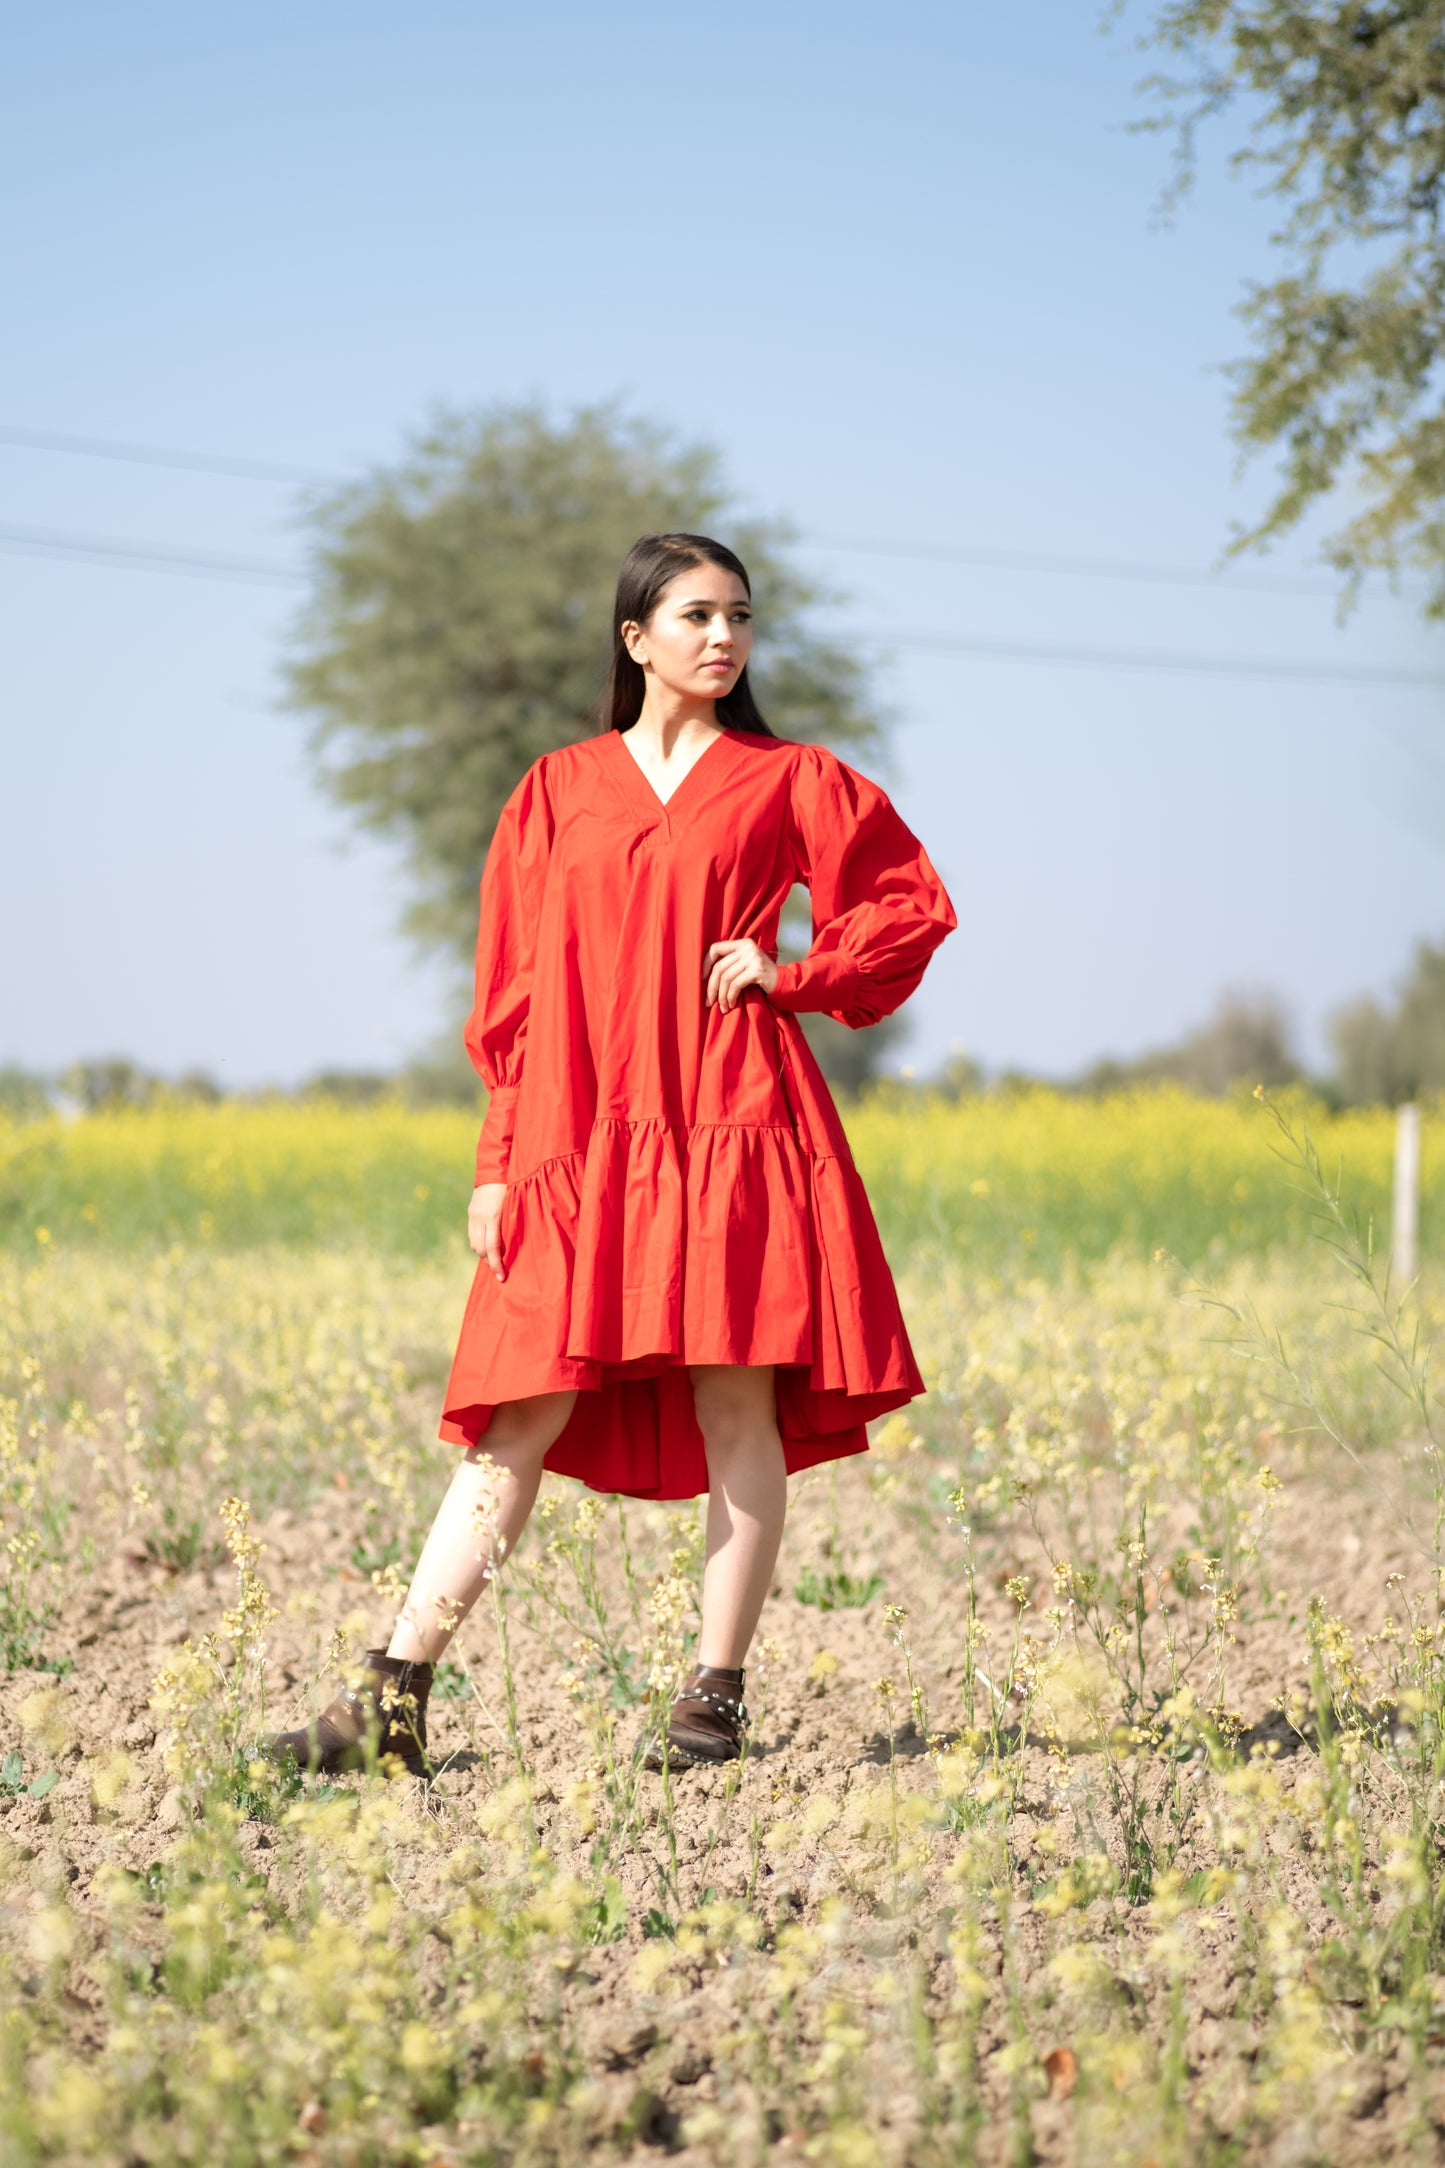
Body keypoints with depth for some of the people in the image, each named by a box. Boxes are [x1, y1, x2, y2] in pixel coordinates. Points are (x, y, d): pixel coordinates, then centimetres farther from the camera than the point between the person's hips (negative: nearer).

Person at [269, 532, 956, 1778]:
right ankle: (396, 1698, -4)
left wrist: (796, 975, -3)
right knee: (521, 1416, -3)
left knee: (736, 1405, -4)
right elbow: (513, 988, 12)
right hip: (580, 1146, 1)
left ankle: (716, 1697, 5)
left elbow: (912, 906, 11)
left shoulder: (787, 781, 10)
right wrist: (498, 1160, 5)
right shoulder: (558, 792, 13)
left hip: (734, 1128, -1)